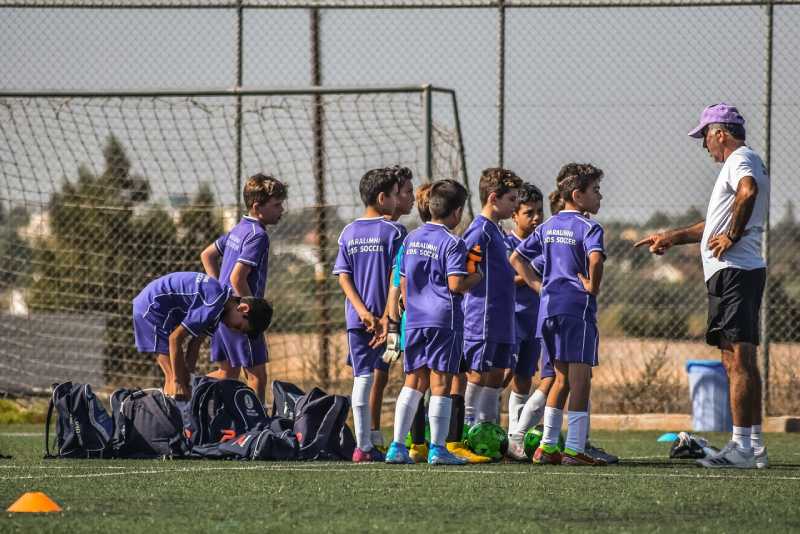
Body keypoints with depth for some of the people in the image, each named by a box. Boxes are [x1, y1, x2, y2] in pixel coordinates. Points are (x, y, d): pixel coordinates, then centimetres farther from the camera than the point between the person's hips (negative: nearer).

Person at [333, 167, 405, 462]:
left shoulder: (348, 233, 8)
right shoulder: (393, 231, -6)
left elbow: (342, 277, 3)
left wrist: (362, 311, -4)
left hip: (357, 319, 4)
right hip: (386, 316, -4)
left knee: (362, 378, 4)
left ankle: (363, 446, 1)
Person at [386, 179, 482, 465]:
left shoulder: (411, 239, 12)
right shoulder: (452, 243, -9)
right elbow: (456, 284, -17)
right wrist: (476, 277, 2)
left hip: (414, 320, 6)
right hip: (444, 319, -6)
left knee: (413, 382, 11)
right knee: (440, 383, -1)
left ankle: (397, 446, 6)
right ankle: (437, 449, -1)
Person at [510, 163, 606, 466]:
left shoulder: (548, 227, 15)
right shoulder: (588, 227, -8)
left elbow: (516, 258, 19)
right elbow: (595, 259, -28)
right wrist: (593, 287, -12)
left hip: (548, 307, 8)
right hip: (577, 308, -8)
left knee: (562, 378, 16)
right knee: (580, 379, -5)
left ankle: (547, 446, 16)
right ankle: (574, 449, -8)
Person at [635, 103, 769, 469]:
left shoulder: (740, 159, -7)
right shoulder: (745, 162, 26)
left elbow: (748, 191, -32)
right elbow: (717, 225, 35)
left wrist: (732, 236, -22)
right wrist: (672, 237, 34)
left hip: (734, 271, -11)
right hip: (739, 271, 11)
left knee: (739, 359, -13)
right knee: (740, 360, 11)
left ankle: (741, 448, -17)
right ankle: (754, 446, 12)